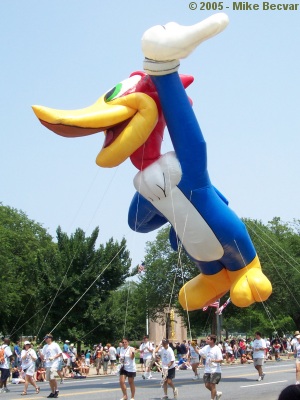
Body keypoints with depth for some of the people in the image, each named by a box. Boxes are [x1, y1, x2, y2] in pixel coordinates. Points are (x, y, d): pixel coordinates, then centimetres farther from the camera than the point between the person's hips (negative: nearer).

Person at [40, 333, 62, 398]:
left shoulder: (55, 345, -2)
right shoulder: (45, 346, 16)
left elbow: (60, 353, -4)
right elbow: (42, 354, 21)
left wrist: (53, 357, -15)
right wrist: (42, 359, 0)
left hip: (54, 364, -7)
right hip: (47, 364, 7)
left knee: (52, 377, -18)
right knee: (49, 379, 6)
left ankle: (56, 390, -2)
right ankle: (53, 392, 15)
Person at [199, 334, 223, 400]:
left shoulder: (217, 349, -14)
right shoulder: (206, 347, 6)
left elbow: (221, 360, -18)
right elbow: (199, 352, 16)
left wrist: (213, 360, -34)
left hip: (215, 371, -7)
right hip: (207, 370, 7)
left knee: (212, 385, -5)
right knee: (207, 385, 8)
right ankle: (217, 393, 29)